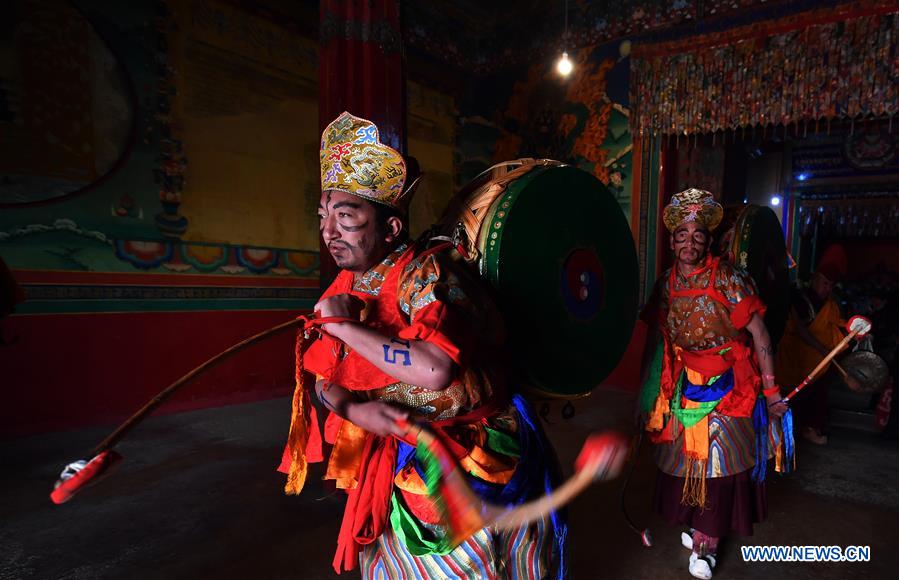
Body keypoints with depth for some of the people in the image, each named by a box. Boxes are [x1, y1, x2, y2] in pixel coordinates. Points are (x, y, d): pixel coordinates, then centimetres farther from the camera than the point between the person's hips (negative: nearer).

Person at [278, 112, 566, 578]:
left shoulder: (425, 272, -24)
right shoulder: (344, 288, -3)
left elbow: (436, 369, -42)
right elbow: (323, 380, 0)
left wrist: (344, 326, -30)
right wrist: (355, 410, -21)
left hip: (468, 458, -6)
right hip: (398, 463, 6)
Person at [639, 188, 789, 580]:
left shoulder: (727, 278, -14)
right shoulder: (667, 283, -1)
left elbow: (758, 331, -11)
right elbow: (661, 336, 7)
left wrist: (770, 387, -13)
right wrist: (661, 387, 11)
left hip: (727, 383, -4)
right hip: (685, 383, 4)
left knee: (719, 459, 3)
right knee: (685, 454, 13)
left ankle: (707, 541, 18)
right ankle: (695, 523, 34)